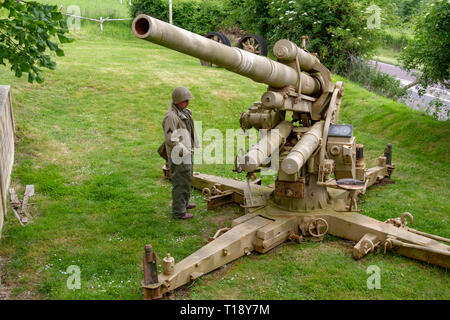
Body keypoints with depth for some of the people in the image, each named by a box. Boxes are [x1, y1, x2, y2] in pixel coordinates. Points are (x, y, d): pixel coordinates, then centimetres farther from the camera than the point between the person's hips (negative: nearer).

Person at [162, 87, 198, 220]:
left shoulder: (184, 111, 10)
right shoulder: (171, 116, -22)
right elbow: (171, 139, -25)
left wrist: (191, 148, 16)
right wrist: (183, 151, -20)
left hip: (187, 153, 10)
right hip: (179, 156, -10)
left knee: (187, 179, 24)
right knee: (180, 183, -3)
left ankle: (184, 203, 42)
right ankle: (179, 212, 7)